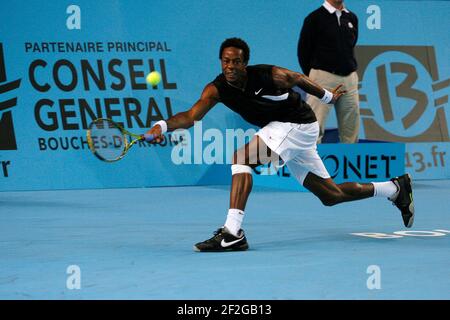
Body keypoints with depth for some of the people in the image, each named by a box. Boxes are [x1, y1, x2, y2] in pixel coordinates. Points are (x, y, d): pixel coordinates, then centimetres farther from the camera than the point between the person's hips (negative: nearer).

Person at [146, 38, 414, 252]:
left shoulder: (271, 76, -22)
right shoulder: (216, 89, -12)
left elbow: (298, 79, -1)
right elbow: (191, 116, -24)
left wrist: (327, 96, 14)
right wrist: (162, 126, -43)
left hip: (300, 126, -7)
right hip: (281, 130, 7)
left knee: (241, 158, -25)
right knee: (331, 195, 14)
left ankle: (232, 233, -30)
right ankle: (396, 188, 33)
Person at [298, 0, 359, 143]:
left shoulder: (352, 18, 10)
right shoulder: (315, 18, -4)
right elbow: (303, 51, 1)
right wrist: (313, 78, 5)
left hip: (350, 79, 5)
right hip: (324, 78, -5)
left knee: (351, 131, 7)